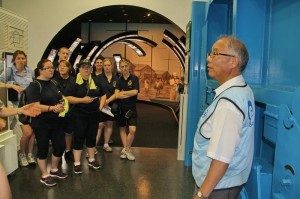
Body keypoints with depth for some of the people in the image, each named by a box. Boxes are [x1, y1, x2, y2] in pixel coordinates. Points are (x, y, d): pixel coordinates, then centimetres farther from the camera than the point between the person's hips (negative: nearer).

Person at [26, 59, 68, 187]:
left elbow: (60, 98, 22)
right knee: (43, 149, 7)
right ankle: (45, 176, 23)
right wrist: (53, 108, -32)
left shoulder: (54, 83, 10)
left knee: (60, 147, 11)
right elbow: (35, 106, -22)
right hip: (41, 124, -7)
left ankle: (54, 170, 33)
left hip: (57, 122, 7)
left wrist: (63, 103, -1)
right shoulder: (34, 85, -13)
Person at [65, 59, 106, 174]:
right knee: (79, 137, 1)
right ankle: (77, 163, 11)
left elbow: (103, 95, 18)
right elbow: (67, 97, -13)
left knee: (92, 137, 13)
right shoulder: (74, 82, -6)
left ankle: (91, 160, 28)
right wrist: (82, 100, -23)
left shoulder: (95, 81, 9)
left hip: (94, 114, 5)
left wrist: (101, 106, 3)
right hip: (79, 115, -5)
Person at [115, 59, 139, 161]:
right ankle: (126, 149, 24)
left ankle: (126, 149, 7)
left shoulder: (134, 78, -4)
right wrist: (130, 94, -16)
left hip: (131, 108, -3)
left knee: (132, 130, -12)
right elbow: (116, 95, -10)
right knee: (122, 128, 11)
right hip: (120, 107, 3)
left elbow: (135, 92, -17)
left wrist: (122, 93, -9)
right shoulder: (119, 80, 1)